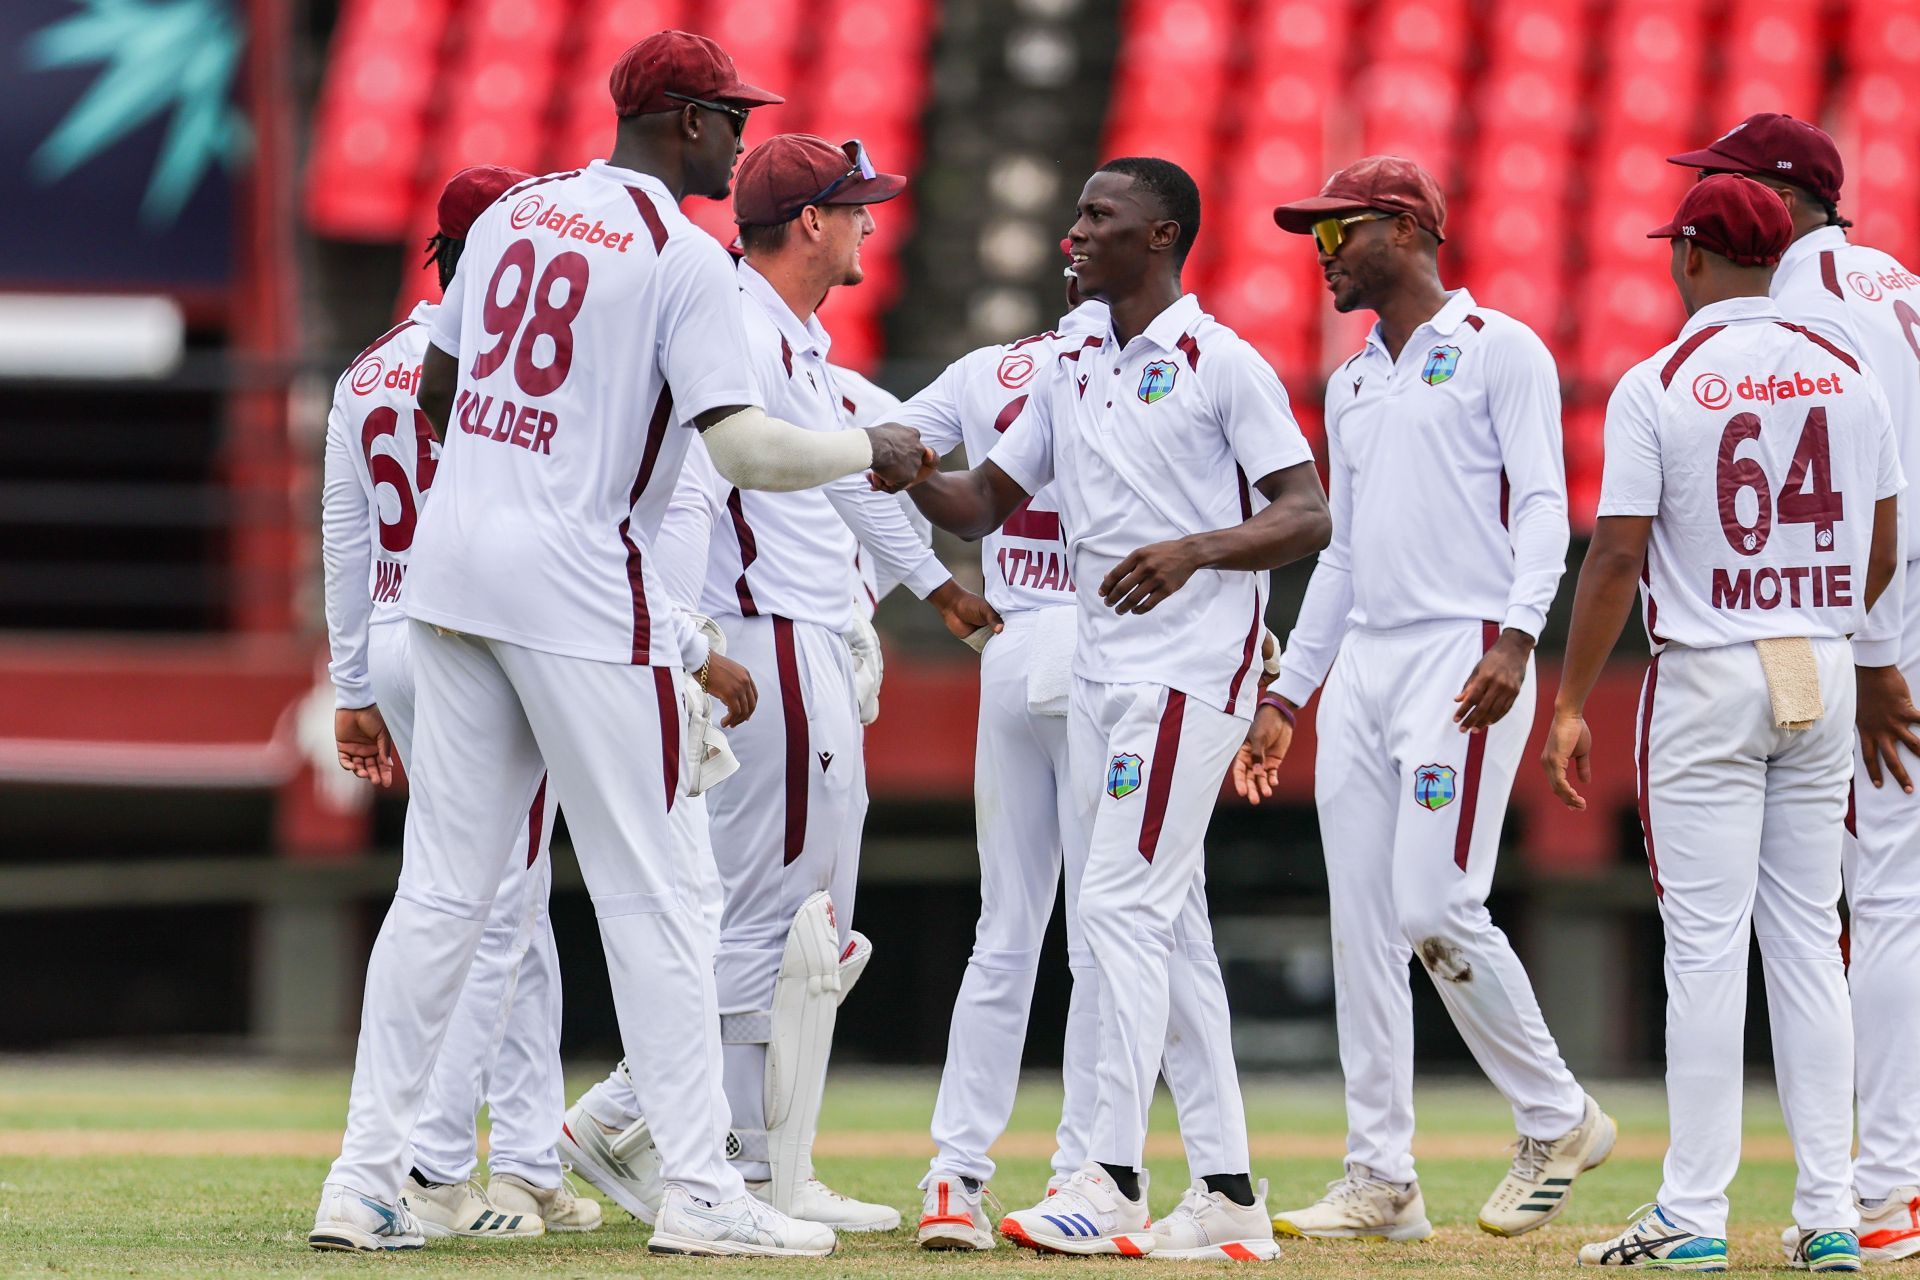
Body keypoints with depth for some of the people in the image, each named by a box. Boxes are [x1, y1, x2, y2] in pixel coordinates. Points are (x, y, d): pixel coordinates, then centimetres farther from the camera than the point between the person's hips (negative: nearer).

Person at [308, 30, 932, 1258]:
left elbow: (436, 388, 20)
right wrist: (875, 451, -1)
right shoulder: (685, 255, -10)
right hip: (580, 584, -7)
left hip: (453, 563, 7)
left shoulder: (512, 213, 12)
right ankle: (700, 1191, -1)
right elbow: (743, 444, -18)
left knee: (442, 887, 8)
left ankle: (366, 1179, 4)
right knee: (651, 892, -1)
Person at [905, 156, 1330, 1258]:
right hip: (1099, 672, 8)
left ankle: (1112, 1183, -18)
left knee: (1122, 907, -16)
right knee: (1165, 929, 8)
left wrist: (1195, 548, -28)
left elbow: (1309, 516, -12)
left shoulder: (1223, 364, -7)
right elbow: (985, 505, 17)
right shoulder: (1071, 374, 16)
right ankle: (1229, 1194, 11)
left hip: (1193, 664, -8)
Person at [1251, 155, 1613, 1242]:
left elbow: (1543, 507, -10)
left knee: (1436, 908, -16)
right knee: (1363, 928, 3)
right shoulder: (1352, 384, 22)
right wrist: (1286, 694, 22)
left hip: (1465, 655, -8)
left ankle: (1559, 1119, 1)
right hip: (1361, 665, 8)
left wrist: (1517, 638, -24)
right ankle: (1382, 1181, 5)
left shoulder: (1499, 349, -1)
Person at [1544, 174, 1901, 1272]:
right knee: (1808, 942, 9)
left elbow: (1616, 559, -11)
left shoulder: (1657, 387, -9)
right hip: (1825, 672, 4)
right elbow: (1883, 550, 9)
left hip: (1707, 681, -4)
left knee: (1706, 945, -3)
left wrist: (1571, 704, -5)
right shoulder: (1846, 375, 5)